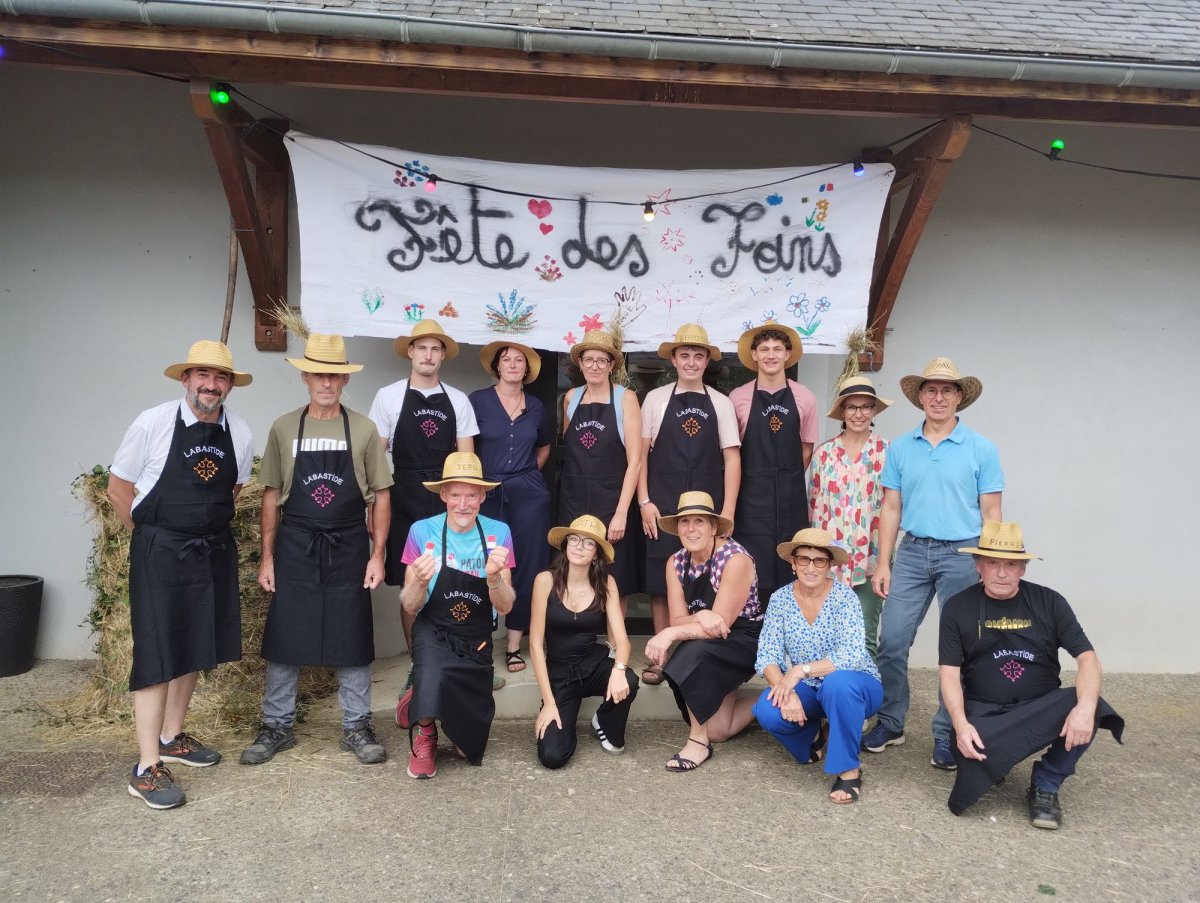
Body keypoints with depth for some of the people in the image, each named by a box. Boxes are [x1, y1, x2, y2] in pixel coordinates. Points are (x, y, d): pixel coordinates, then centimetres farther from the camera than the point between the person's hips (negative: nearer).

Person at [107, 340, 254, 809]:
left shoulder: (240, 433, 0)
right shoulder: (152, 423, -11)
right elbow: (118, 486, -2)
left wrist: (208, 526, 12)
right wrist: (150, 536, 2)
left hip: (213, 553, 5)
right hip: (159, 553, -5)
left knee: (195, 647, 15)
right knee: (157, 654, -3)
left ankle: (171, 738, 33)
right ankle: (147, 768, 5)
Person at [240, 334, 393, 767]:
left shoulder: (362, 429, -1)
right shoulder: (283, 428, 2)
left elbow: (381, 495, 1)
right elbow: (272, 495, 5)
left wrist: (377, 554, -5)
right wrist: (267, 556, 1)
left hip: (349, 548, -1)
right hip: (295, 547, 1)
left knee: (353, 638, 6)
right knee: (283, 638, 7)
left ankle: (356, 727, 20)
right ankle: (277, 726, 23)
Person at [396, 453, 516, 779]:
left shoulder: (498, 532, -8)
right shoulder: (422, 531, -11)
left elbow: (505, 607, -9)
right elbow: (410, 607, -7)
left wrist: (494, 577, -31)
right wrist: (419, 581, -30)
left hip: (477, 644, 2)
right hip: (434, 633, -2)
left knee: (472, 748, 5)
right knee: (434, 676, -38)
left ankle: (422, 697, 35)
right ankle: (423, 733, -3)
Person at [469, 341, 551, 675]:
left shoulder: (535, 405, 10)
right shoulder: (478, 399, 0)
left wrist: (529, 474, 13)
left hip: (529, 495, 3)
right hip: (488, 495, -2)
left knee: (526, 568, 3)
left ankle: (514, 645, 14)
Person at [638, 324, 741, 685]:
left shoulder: (721, 403, 6)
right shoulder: (656, 399, 5)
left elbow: (732, 458, 3)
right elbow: (641, 453, 5)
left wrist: (728, 510, -3)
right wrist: (644, 502, -3)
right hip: (663, 504, 0)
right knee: (661, 580, 2)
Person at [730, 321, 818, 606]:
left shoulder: (804, 399, 3)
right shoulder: (738, 398, -1)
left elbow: (806, 449, 12)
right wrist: (757, 479, 10)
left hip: (791, 497, 2)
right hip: (751, 496, -1)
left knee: (790, 570, 4)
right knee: (751, 571, -3)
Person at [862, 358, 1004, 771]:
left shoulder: (981, 449, 0)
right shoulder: (900, 448, 6)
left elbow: (990, 513, 1)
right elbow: (891, 509, 7)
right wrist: (883, 563, 3)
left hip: (962, 555, -2)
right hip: (912, 552, 2)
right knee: (891, 641, 0)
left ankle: (947, 734, 18)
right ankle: (890, 722, 17)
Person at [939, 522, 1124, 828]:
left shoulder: (1049, 602, 0)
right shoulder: (958, 608, -1)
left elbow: (1087, 657, -8)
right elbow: (949, 672, -5)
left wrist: (1085, 707, -28)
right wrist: (960, 724, -22)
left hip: (1042, 708, 1)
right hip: (984, 711, -1)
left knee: (1093, 711, -29)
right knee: (973, 769, -30)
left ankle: (1045, 785, -6)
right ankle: (994, 759, 10)